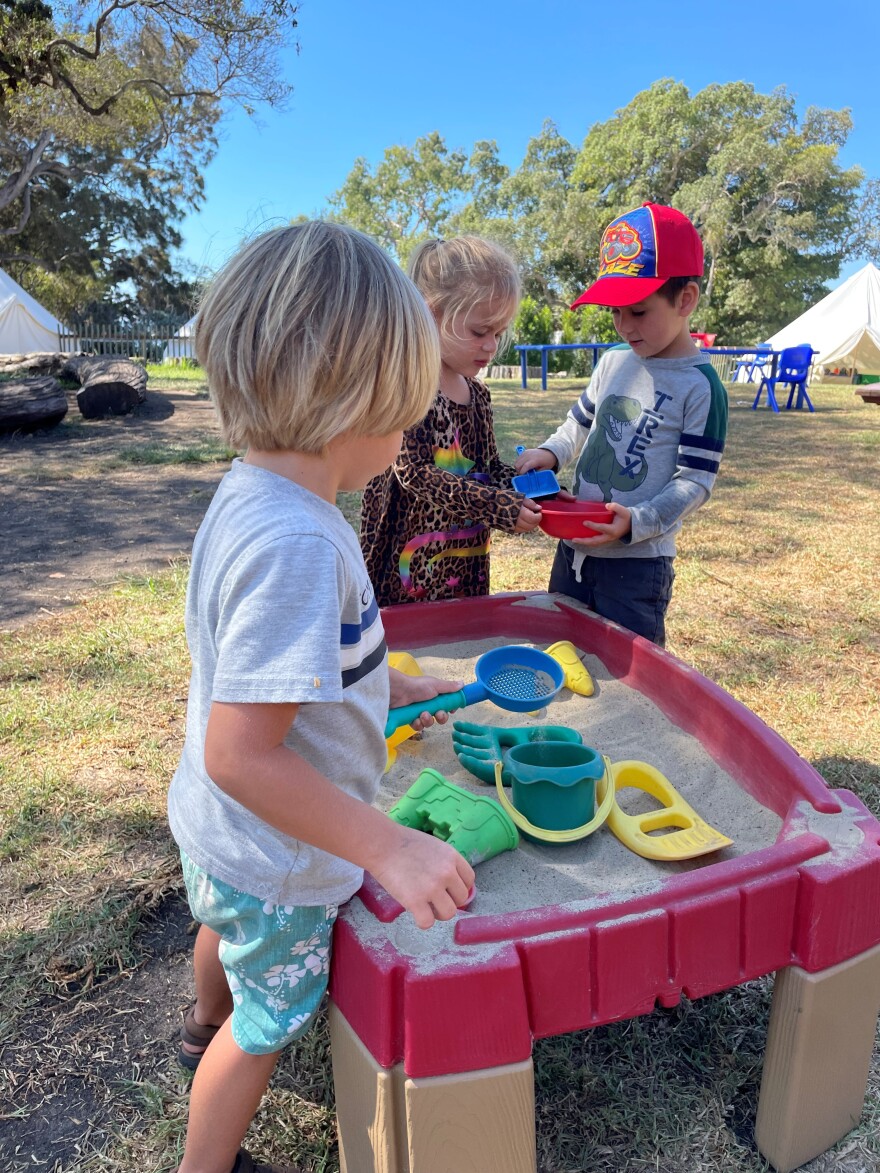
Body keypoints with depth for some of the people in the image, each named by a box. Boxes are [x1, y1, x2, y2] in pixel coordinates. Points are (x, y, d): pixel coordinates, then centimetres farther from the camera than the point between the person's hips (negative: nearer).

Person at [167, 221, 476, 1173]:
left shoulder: (252, 492, -6)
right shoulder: (298, 543, -37)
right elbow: (240, 755, -36)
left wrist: (392, 686, 11)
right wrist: (393, 850, -31)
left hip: (216, 828, 10)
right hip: (272, 857, -9)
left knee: (228, 931, 38)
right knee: (267, 1022, 19)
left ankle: (206, 1027, 70)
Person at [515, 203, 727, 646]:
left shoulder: (701, 386, -11)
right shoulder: (613, 362, 7)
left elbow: (695, 481, -13)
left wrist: (636, 522, -27)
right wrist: (550, 453, -1)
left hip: (637, 563, -6)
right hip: (573, 548, 7)